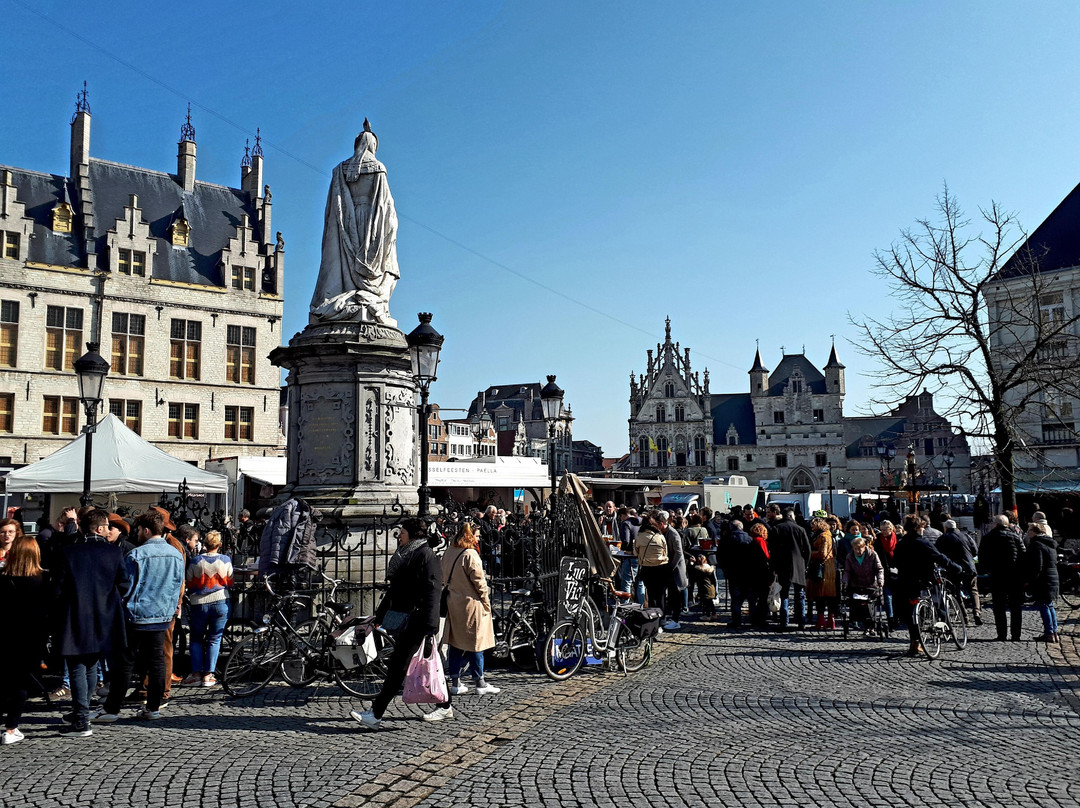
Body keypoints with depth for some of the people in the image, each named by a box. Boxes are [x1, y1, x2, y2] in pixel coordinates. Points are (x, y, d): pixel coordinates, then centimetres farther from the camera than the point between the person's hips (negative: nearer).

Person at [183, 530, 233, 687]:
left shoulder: (195, 561, -6)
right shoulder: (226, 560, -5)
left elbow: (189, 584, 3)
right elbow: (230, 582, 6)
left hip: (199, 603, 0)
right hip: (220, 603, 0)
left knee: (196, 639, 15)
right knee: (214, 639, 8)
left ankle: (196, 673, 10)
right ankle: (208, 675, 5)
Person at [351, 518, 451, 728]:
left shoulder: (426, 555, -12)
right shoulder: (411, 555, 18)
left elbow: (432, 592, -19)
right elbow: (395, 589, 24)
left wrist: (429, 628, -24)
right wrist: (378, 617, 25)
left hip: (417, 620, -10)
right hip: (409, 618, 10)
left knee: (397, 666, -8)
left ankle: (375, 715, -6)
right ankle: (445, 706, 24)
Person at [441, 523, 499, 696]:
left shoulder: (448, 553, 7)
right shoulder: (470, 555, -17)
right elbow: (479, 582, -15)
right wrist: (486, 603, -5)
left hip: (453, 604, 8)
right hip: (470, 604, -8)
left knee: (455, 643, 11)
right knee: (475, 643, 2)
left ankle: (455, 683, 17)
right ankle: (480, 684, 9)